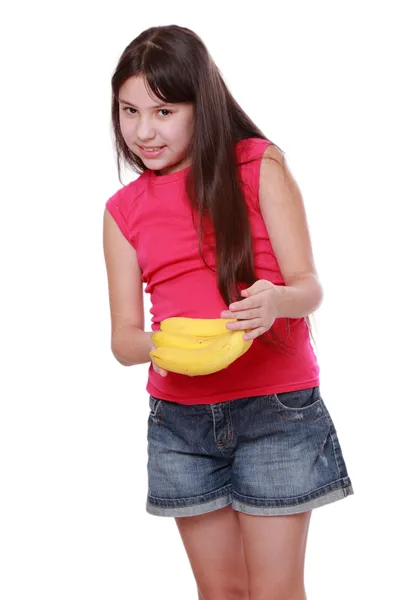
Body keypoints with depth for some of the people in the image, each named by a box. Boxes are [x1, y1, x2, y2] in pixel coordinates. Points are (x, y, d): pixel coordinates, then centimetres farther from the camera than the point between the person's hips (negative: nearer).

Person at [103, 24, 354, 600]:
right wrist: (157, 345, -21)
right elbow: (123, 336, 3)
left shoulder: (260, 165, -3)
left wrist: (277, 301, -31)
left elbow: (309, 287, -7)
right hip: (180, 417, 3)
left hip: (276, 406, -3)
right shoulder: (124, 210, 6)